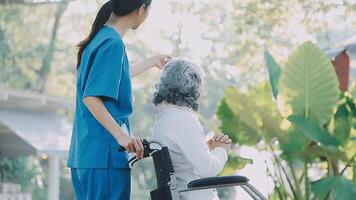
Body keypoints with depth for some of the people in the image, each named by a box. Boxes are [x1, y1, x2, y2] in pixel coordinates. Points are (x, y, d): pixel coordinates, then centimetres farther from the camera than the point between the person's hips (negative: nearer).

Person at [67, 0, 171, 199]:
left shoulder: (100, 38, 14)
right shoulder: (113, 44, -13)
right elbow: (91, 97, -20)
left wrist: (154, 61, 48)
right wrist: (121, 135, -27)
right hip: (105, 154, -10)